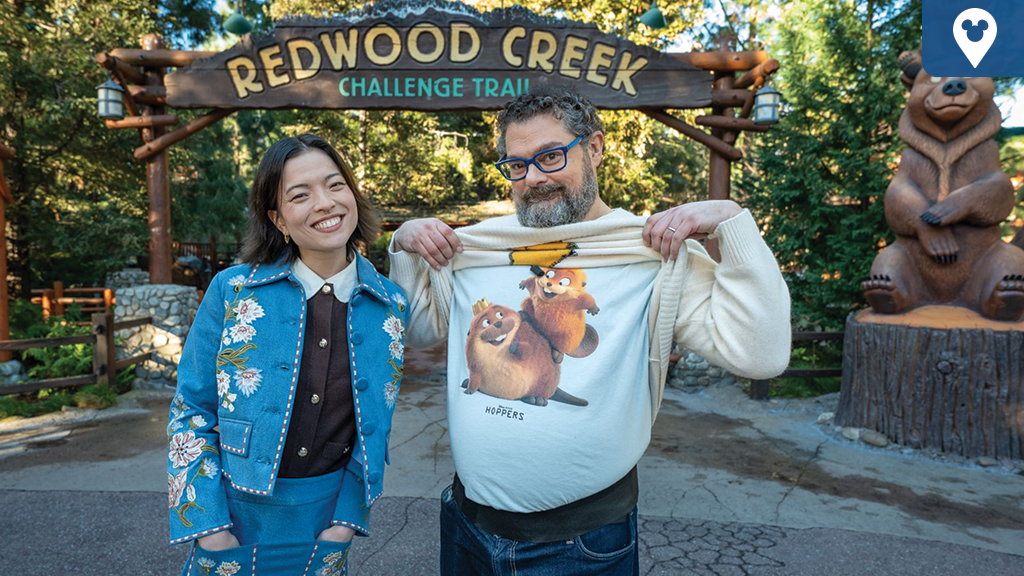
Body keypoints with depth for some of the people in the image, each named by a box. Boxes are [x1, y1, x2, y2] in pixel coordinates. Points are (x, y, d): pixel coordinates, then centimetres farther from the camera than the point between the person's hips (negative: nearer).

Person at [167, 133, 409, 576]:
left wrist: (347, 517, -4)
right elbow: (191, 411, -5)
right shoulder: (232, 292, -11)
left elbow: (374, 426, 1)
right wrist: (207, 524, -9)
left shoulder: (391, 309, -6)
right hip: (234, 509, -1)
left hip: (325, 514, 2)